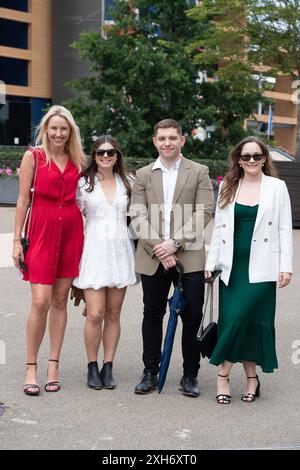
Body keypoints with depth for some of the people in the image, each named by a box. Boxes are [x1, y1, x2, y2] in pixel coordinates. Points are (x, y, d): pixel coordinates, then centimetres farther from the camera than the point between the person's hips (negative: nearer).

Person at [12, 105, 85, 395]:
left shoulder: (78, 160, 11)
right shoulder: (33, 157, 2)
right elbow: (23, 200, 1)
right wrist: (17, 240, -3)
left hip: (72, 232, 3)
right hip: (42, 231, -3)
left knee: (60, 300, 6)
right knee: (40, 302, -9)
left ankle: (53, 366, 14)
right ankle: (31, 368, 3)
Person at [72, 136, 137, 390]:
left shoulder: (126, 183, 9)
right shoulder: (84, 183, 2)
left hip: (120, 251, 3)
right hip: (94, 251, -3)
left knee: (113, 314, 6)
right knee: (95, 314, -8)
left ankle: (108, 367, 14)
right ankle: (92, 367, 7)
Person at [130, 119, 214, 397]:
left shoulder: (199, 172, 6)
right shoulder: (143, 175, 10)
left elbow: (204, 212, -4)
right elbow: (137, 216, 1)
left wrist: (175, 242, -13)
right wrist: (158, 248, -12)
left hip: (189, 256, -1)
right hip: (152, 256, 2)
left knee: (192, 317, 1)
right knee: (152, 314, 9)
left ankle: (190, 375, 13)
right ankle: (150, 373, 19)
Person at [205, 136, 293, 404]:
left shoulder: (277, 187, 4)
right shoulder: (228, 188, 11)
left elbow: (285, 228, 2)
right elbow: (218, 228, 12)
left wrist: (286, 266, -4)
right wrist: (211, 262, 7)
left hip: (261, 267, -3)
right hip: (232, 266, 3)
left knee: (240, 317, -12)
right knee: (231, 320, -1)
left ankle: (224, 374, 2)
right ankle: (251, 378, 11)